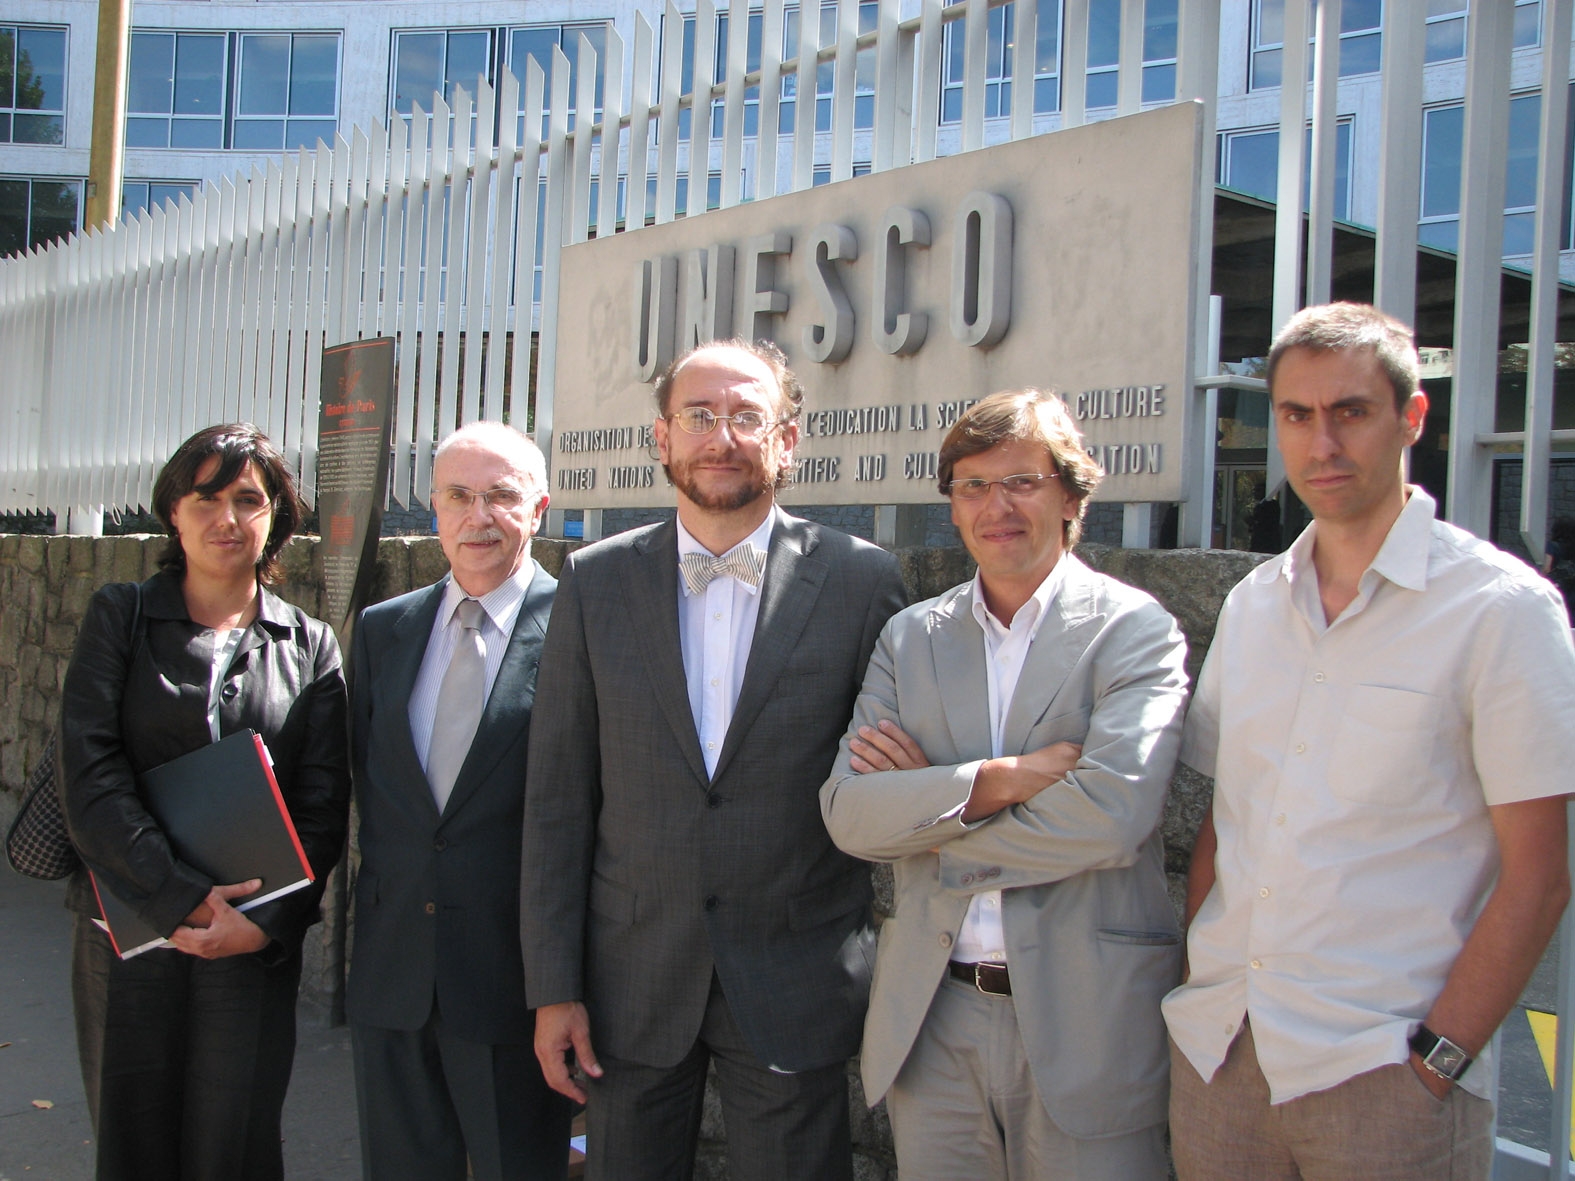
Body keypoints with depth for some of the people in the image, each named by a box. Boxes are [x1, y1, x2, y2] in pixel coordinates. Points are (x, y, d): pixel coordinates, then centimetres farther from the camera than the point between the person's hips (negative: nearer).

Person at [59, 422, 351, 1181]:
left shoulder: (310, 647, 6)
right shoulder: (119, 617, 4)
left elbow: (323, 808, 2)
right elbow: (89, 778, -6)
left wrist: (267, 922, -13)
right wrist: (180, 899, -16)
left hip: (257, 946, 0)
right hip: (127, 932, 0)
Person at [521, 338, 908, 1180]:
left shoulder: (860, 580, -4)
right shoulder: (596, 582, 1)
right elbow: (558, 797, 1)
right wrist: (552, 986, -1)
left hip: (796, 983, -1)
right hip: (631, 977, 2)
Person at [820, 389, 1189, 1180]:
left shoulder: (1135, 630, -5)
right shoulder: (910, 638, 8)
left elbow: (1113, 811, -20)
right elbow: (847, 812, -4)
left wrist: (925, 798, -11)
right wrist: (1002, 779, -17)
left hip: (1084, 1019, -3)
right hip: (928, 1017, 4)